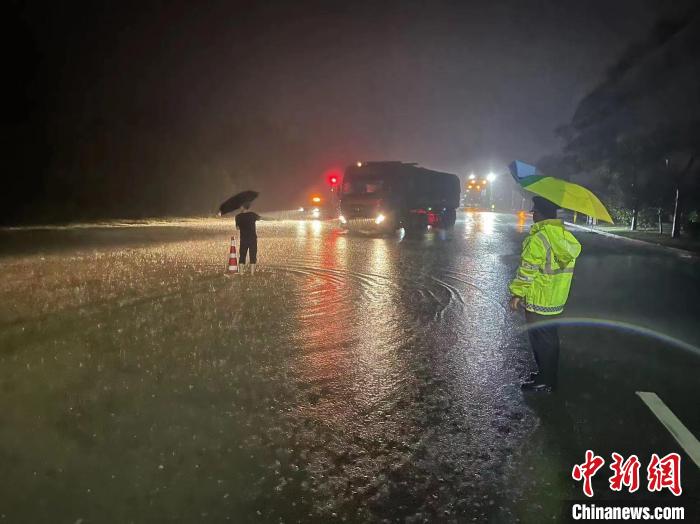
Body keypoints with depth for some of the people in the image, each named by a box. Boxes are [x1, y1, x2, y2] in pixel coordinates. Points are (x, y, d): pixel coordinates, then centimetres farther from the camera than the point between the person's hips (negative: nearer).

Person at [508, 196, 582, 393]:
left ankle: (545, 382, 14)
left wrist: (517, 293, -11)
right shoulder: (565, 236, 5)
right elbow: (564, 266, 13)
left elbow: (527, 271, -20)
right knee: (550, 338, 19)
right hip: (557, 301, 8)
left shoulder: (538, 238, -21)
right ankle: (548, 376, 32)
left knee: (541, 341, 3)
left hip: (538, 301, -8)